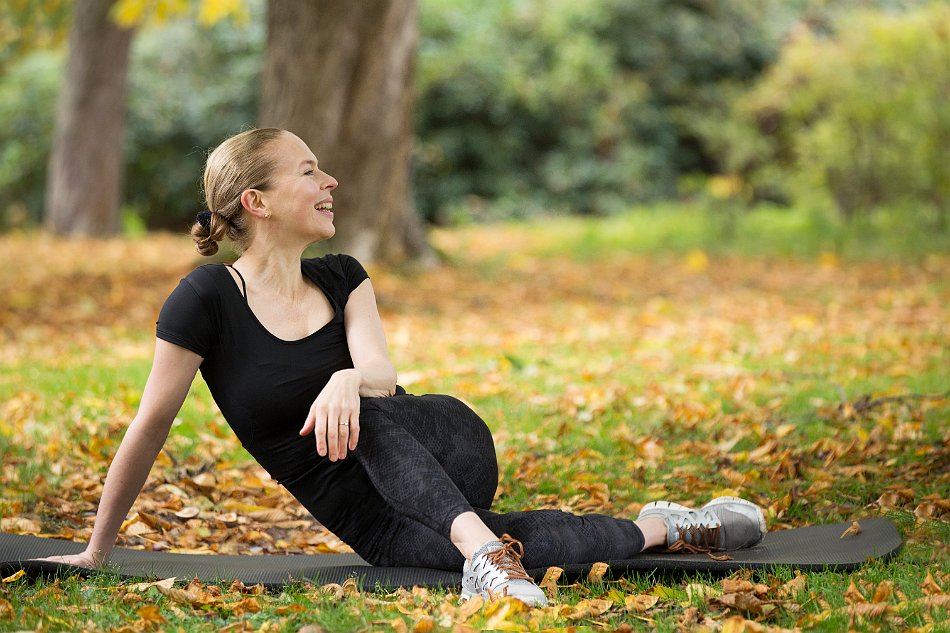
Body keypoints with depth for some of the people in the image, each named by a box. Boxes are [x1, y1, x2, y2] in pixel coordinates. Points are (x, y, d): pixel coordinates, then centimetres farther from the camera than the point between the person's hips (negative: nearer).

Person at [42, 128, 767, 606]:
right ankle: (660, 524, -11)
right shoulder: (206, 301, -10)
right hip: (380, 523, -2)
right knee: (528, 553, -31)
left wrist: (350, 381, -40)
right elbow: (150, 429, -8)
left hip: (447, 447, 2)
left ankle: (484, 549, -35)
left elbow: (382, 374, -15)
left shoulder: (342, 280, 2)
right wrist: (98, 550, -5)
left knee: (366, 415, -35)